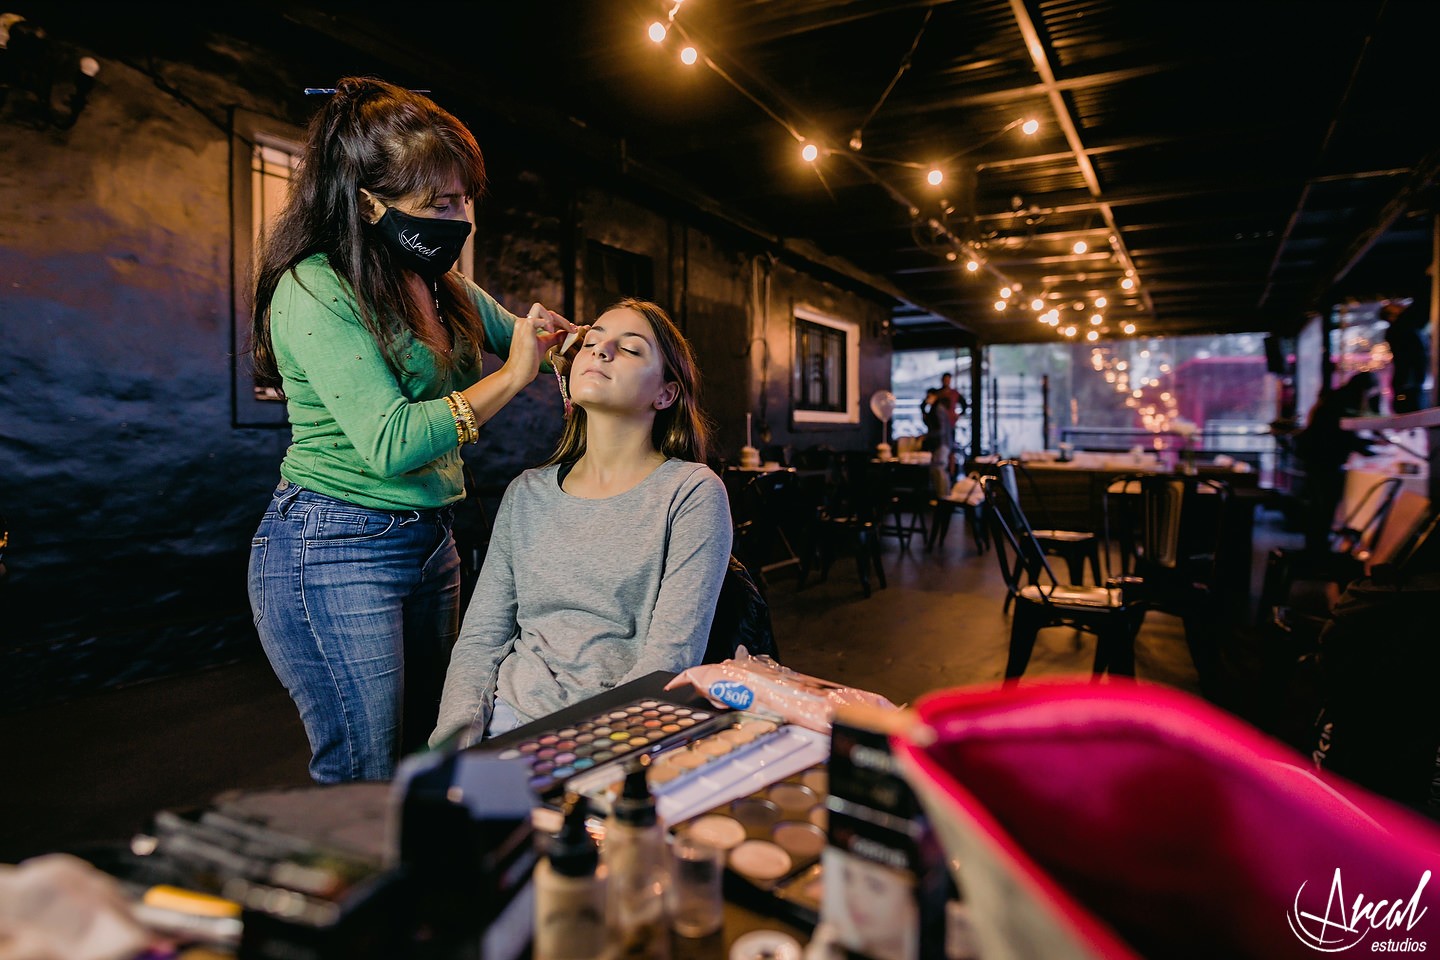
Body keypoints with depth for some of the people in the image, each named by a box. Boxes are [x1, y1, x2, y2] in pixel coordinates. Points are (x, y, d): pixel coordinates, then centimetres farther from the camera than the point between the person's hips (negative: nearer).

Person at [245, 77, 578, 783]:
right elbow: (390, 443, -23)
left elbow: (520, 341, 23)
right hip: (335, 555, -7)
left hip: (431, 542, 8)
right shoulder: (314, 289, -14)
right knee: (363, 787, 1)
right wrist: (511, 376, -16)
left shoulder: (444, 287, 8)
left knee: (424, 763, 15)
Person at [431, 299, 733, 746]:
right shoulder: (526, 493, 12)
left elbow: (671, 658, -10)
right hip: (508, 717, 4)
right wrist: (458, 730, -8)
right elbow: (481, 636, 10)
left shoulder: (692, 492, -4)